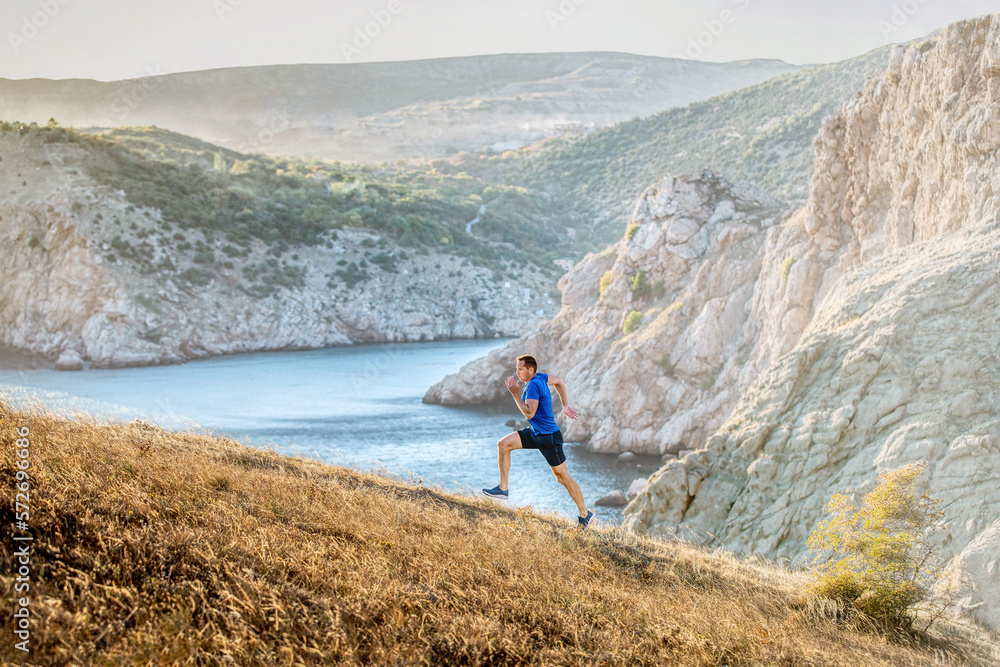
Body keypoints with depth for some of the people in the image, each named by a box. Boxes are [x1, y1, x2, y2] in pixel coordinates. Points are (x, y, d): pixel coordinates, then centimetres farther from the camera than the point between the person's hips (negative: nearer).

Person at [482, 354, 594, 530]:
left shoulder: (533, 385, -24)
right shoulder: (540, 377, 2)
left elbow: (529, 413, -30)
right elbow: (559, 382, 19)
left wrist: (514, 393, -27)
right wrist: (565, 405, 21)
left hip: (549, 437, -10)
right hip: (535, 433, 10)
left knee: (563, 477, 1)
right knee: (503, 444, -1)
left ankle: (585, 514, 14)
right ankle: (503, 489, 3)